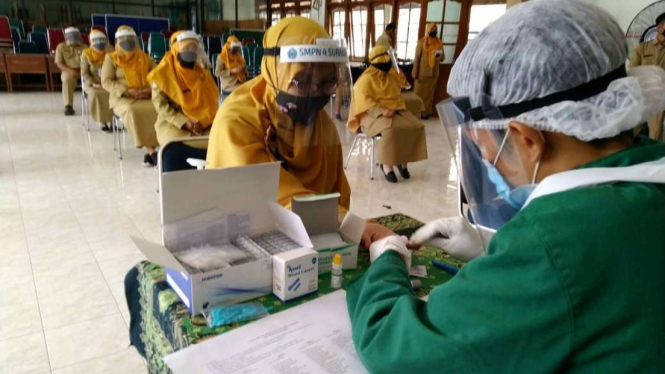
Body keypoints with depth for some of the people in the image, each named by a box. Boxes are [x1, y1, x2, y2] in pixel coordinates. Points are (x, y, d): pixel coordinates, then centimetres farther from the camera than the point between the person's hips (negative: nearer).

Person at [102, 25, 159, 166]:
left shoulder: (146, 58, 20)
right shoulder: (111, 58, 11)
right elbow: (106, 82, 1)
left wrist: (150, 89, -11)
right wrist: (126, 91, -15)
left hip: (147, 97, 2)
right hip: (122, 98, -2)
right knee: (132, 111, -38)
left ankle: (150, 150, -29)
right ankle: (151, 150, -33)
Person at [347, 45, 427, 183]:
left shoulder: (391, 77, 17)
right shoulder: (366, 78, -5)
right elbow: (363, 99, -17)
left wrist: (394, 109, -1)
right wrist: (382, 110, -28)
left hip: (395, 111, 7)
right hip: (374, 114, -7)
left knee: (416, 126, -16)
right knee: (390, 129, -37)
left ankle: (403, 161, -5)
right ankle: (386, 164, -21)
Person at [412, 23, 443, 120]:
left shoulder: (439, 43, 5)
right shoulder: (421, 42, -7)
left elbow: (443, 57, 12)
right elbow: (417, 58, -7)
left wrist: (440, 56, -14)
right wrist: (415, 74, -12)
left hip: (434, 73, 4)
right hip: (422, 73, -4)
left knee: (429, 94, 10)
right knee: (419, 94, 2)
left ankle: (426, 112, 19)